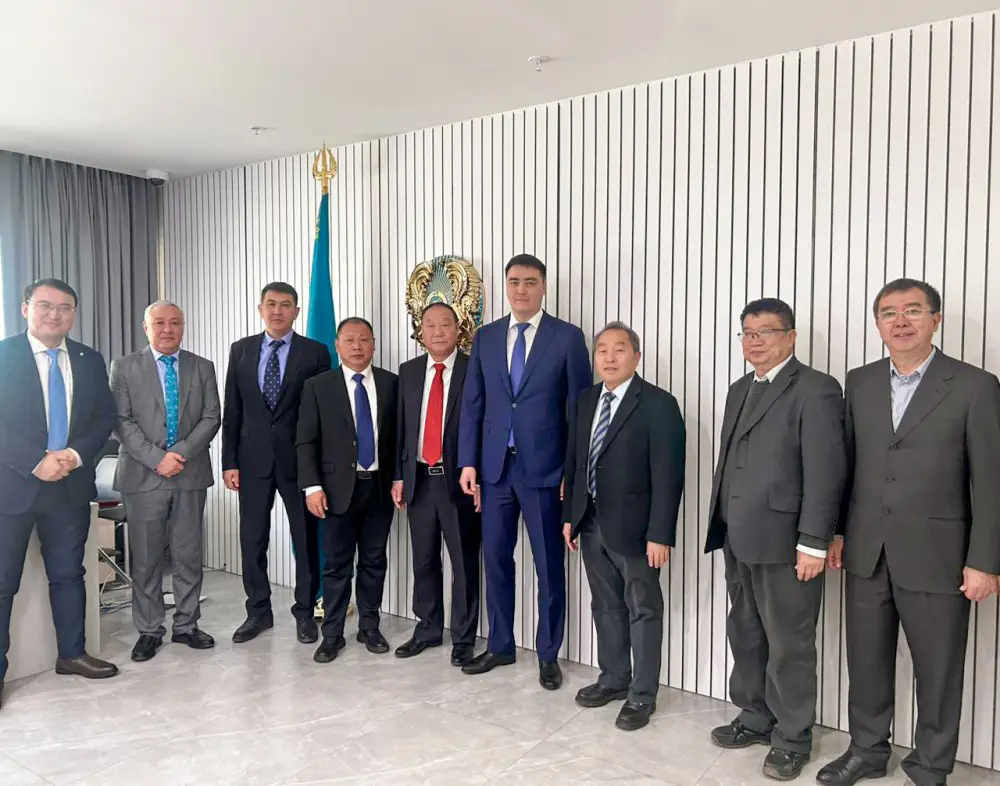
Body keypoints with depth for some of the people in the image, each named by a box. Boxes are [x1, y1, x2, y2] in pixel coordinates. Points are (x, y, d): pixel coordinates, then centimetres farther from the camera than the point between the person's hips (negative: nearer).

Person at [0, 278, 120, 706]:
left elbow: (105, 417, 7)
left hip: (71, 485, 4)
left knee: (68, 574, 14)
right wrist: (36, 462, -18)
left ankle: (71, 653, 28)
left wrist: (75, 454, -10)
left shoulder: (90, 361, 8)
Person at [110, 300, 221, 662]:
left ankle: (186, 626, 18)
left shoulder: (203, 368, 8)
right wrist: (157, 458, -14)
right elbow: (121, 421, -4)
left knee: (189, 555, 7)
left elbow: (211, 417, 2)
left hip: (191, 474, 1)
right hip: (143, 475, -1)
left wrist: (181, 453, -12)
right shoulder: (124, 367, 4)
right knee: (146, 558, 5)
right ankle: (149, 630, 16)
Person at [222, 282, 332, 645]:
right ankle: (258, 611, 24)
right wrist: (229, 460, 1)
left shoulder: (315, 352, -2)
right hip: (253, 458, 2)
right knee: (252, 538, 9)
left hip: (298, 459, -2)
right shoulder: (241, 350, 7)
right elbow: (231, 410, 7)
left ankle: (305, 612, 21)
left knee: (306, 538, 6)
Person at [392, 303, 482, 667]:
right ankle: (427, 629, 30)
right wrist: (399, 476, 8)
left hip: (458, 480, -4)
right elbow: (401, 426, 11)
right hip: (419, 479, 4)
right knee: (424, 560, 14)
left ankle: (463, 639, 18)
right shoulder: (408, 371, 9)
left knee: (464, 562, 5)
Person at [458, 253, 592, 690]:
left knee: (549, 565, 7)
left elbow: (579, 407, -3)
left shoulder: (568, 337, -2)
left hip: (544, 469, -3)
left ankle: (547, 655, 23)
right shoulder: (485, 337, 8)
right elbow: (472, 404, 8)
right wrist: (468, 461, 1)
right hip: (495, 467, 4)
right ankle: (499, 646, 29)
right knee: (495, 559, 12)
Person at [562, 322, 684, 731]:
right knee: (606, 606, 18)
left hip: (632, 526, -6)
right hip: (592, 523, 6)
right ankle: (613, 678, 34)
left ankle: (641, 694, 20)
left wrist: (660, 534, -19)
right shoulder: (587, 401, 8)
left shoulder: (658, 404, -12)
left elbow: (668, 475, -15)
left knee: (642, 610, 8)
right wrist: (570, 514, 9)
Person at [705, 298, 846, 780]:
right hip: (738, 541, 7)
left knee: (789, 646, 6)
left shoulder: (815, 389, -10)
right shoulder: (740, 390, 16)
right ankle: (755, 718, 34)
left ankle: (792, 739, 22)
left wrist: (813, 544, -18)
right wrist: (721, 527, 13)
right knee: (746, 637, 17)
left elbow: (826, 472, -15)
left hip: (784, 542, -7)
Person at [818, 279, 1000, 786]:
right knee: (866, 661, 15)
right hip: (866, 553, 4)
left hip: (935, 556, -3)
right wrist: (836, 531, 8)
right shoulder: (859, 383, 6)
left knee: (938, 671, 11)